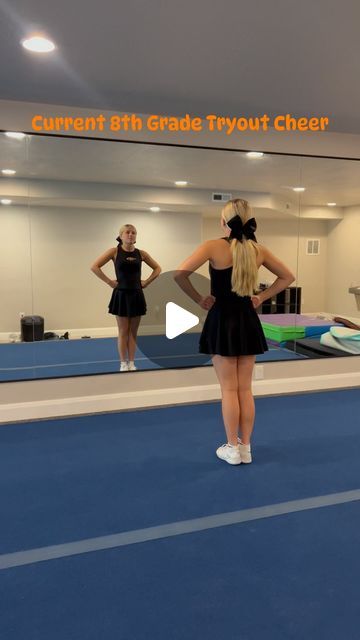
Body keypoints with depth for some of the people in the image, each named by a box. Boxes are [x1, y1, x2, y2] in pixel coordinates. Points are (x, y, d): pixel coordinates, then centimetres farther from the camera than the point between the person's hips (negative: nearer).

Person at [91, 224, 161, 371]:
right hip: (121, 295, -3)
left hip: (136, 295, 3)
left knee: (133, 332, 8)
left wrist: (146, 282, 3)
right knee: (123, 332, 4)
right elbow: (94, 267, -9)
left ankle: (131, 363, 17)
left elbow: (157, 268, 14)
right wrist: (110, 282, -11)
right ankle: (123, 363, 13)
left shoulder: (141, 253, 3)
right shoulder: (114, 251, -5)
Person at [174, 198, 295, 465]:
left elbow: (180, 274, -20)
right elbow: (288, 277, 13)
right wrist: (261, 297, 9)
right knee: (245, 389, 12)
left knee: (229, 389, 5)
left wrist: (199, 299, -8)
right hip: (248, 322, 4)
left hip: (222, 321, -4)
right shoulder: (259, 250, 2)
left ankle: (232, 449, 15)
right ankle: (246, 447, 21)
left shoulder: (214, 246, -11)